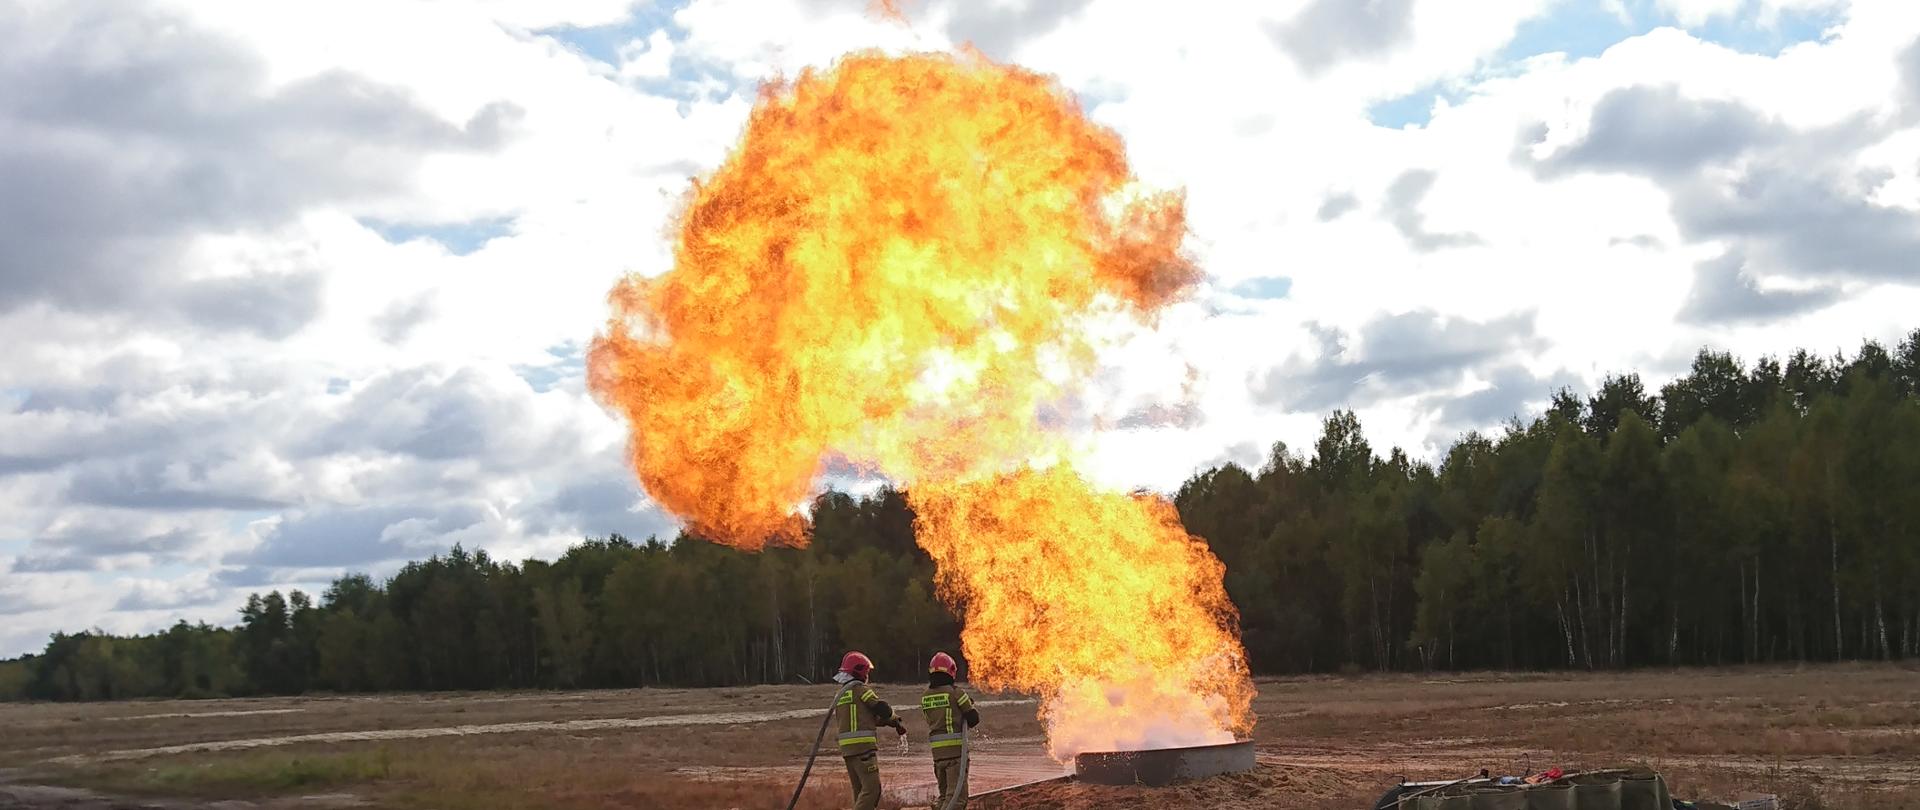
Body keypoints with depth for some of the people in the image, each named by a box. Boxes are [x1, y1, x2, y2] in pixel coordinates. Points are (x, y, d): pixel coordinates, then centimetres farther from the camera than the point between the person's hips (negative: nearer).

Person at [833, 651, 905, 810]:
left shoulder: (841, 694, 19)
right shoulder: (861, 689, -6)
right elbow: (882, 708, -7)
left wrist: (888, 720, 20)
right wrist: (897, 721, 13)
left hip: (847, 748, 9)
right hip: (863, 745, -9)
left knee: (860, 791, 12)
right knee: (871, 788, -10)